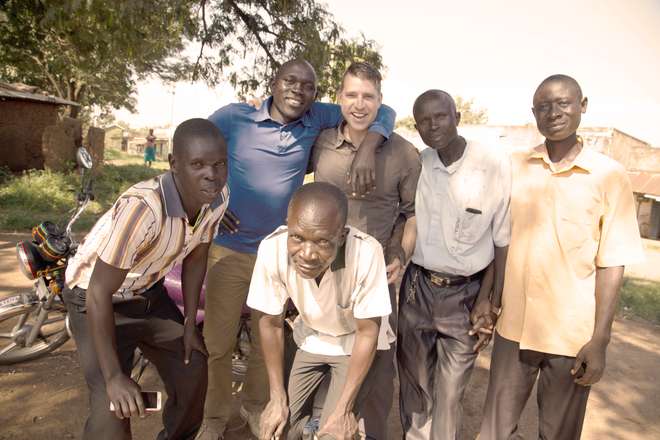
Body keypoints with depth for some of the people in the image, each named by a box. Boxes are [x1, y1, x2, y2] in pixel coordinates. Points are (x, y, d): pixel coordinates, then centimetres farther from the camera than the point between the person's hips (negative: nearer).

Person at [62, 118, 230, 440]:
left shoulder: (217, 196, -18)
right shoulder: (143, 207, -40)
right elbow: (100, 294, -32)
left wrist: (189, 325, 3)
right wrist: (114, 377, -26)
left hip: (148, 291, 6)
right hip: (97, 298, -6)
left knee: (192, 369, 9)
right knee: (114, 409, -16)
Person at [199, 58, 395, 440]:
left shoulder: (316, 119, -4)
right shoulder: (233, 117, -7)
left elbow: (383, 112, 0)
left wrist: (367, 149, -20)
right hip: (230, 250, -1)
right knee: (218, 341, 8)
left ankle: (256, 408, 43)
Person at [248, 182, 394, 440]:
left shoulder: (366, 254, -38)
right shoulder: (272, 250, -30)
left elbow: (367, 334, -21)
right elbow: (270, 323, -12)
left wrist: (343, 410, -17)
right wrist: (278, 398, -7)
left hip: (355, 343, -2)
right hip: (310, 338, 3)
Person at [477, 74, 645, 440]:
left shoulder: (609, 176, -4)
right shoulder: (513, 167, 3)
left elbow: (611, 263, -5)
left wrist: (599, 341, -7)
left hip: (573, 335, -1)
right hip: (513, 327, 2)